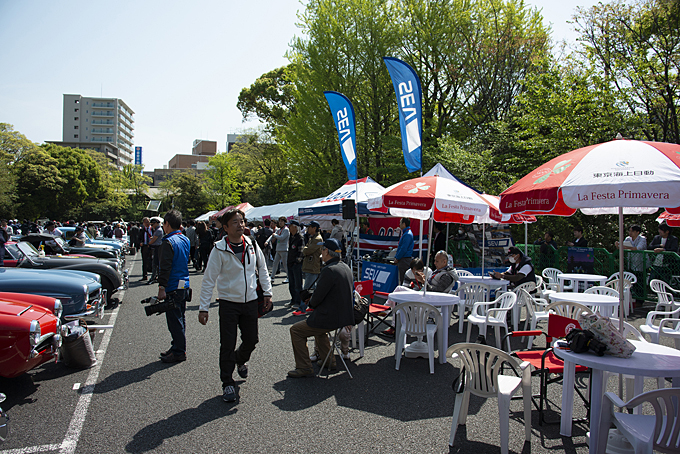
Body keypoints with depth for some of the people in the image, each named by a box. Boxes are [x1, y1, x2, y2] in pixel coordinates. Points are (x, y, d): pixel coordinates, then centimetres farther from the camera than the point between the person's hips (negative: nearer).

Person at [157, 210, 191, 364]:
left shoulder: (168, 242, -16)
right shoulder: (185, 240, 10)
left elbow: (165, 267, -20)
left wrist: (162, 287, -19)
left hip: (173, 287, -9)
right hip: (184, 285, 9)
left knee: (174, 320, -1)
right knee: (179, 318, 17)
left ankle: (179, 352, 6)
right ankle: (177, 347, 27)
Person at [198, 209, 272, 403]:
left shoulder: (252, 246, 1)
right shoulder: (220, 250, -10)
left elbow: (262, 269, 14)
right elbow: (209, 279, -8)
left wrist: (267, 292, 6)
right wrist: (203, 307, -10)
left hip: (250, 301, 4)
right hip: (228, 303, -3)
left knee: (251, 340, 12)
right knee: (227, 345, -2)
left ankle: (241, 360, 45)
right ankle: (228, 383, 15)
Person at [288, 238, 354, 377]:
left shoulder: (329, 270, -22)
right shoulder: (345, 267, 6)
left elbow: (317, 298, -19)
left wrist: (311, 302, 4)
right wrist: (314, 300, 15)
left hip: (332, 319, -9)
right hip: (345, 315, 9)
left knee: (296, 330, 5)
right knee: (317, 323, 35)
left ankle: (304, 368, 10)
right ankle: (328, 360, 37)